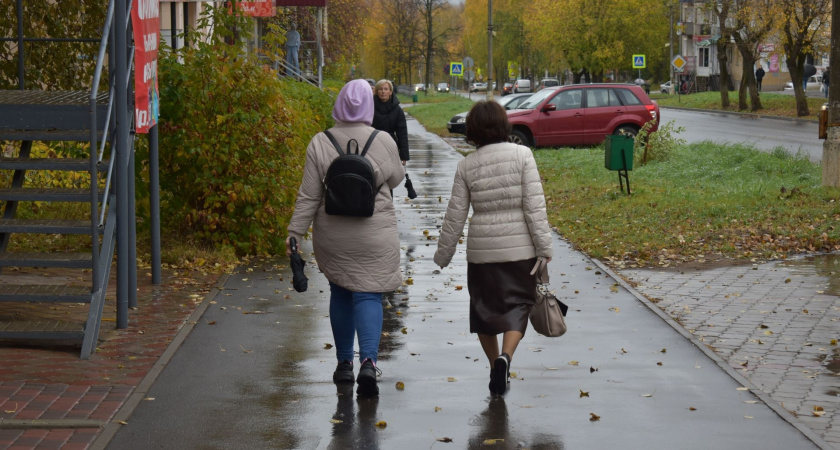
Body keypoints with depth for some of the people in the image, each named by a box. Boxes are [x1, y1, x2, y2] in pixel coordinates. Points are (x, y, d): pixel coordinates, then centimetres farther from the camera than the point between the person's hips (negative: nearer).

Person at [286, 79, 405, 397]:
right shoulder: (383, 142, -9)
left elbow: (309, 196, -7)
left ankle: (344, 363, 24)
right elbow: (396, 179, 8)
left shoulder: (320, 144, -8)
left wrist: (295, 232, -1)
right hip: (375, 237, -1)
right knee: (368, 296, 2)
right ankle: (368, 360, -18)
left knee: (340, 293, 17)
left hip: (333, 238, 1)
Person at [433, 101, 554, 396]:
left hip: (481, 249, 2)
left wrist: (443, 255, 12)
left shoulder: (467, 165, -1)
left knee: (484, 307, 17)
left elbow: (455, 215, 2)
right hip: (519, 247, -2)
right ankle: (506, 356, -17)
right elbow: (534, 205, -12)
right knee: (518, 304, 7)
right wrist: (544, 247, -9)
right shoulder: (522, 155, -7)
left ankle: (496, 368, 22)